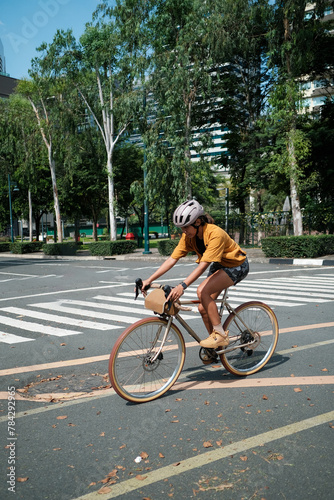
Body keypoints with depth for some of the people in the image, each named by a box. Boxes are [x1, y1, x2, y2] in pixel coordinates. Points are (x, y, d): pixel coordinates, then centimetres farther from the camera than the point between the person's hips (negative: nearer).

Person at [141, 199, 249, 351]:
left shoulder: (215, 234, -33)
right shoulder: (188, 236, -11)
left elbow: (204, 265, -39)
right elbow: (172, 259, -14)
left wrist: (182, 286, -48)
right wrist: (149, 279, -22)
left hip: (236, 266, -8)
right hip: (219, 266, 8)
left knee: (202, 291, -28)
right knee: (203, 308, -1)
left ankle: (220, 335, -14)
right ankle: (217, 344, 20)